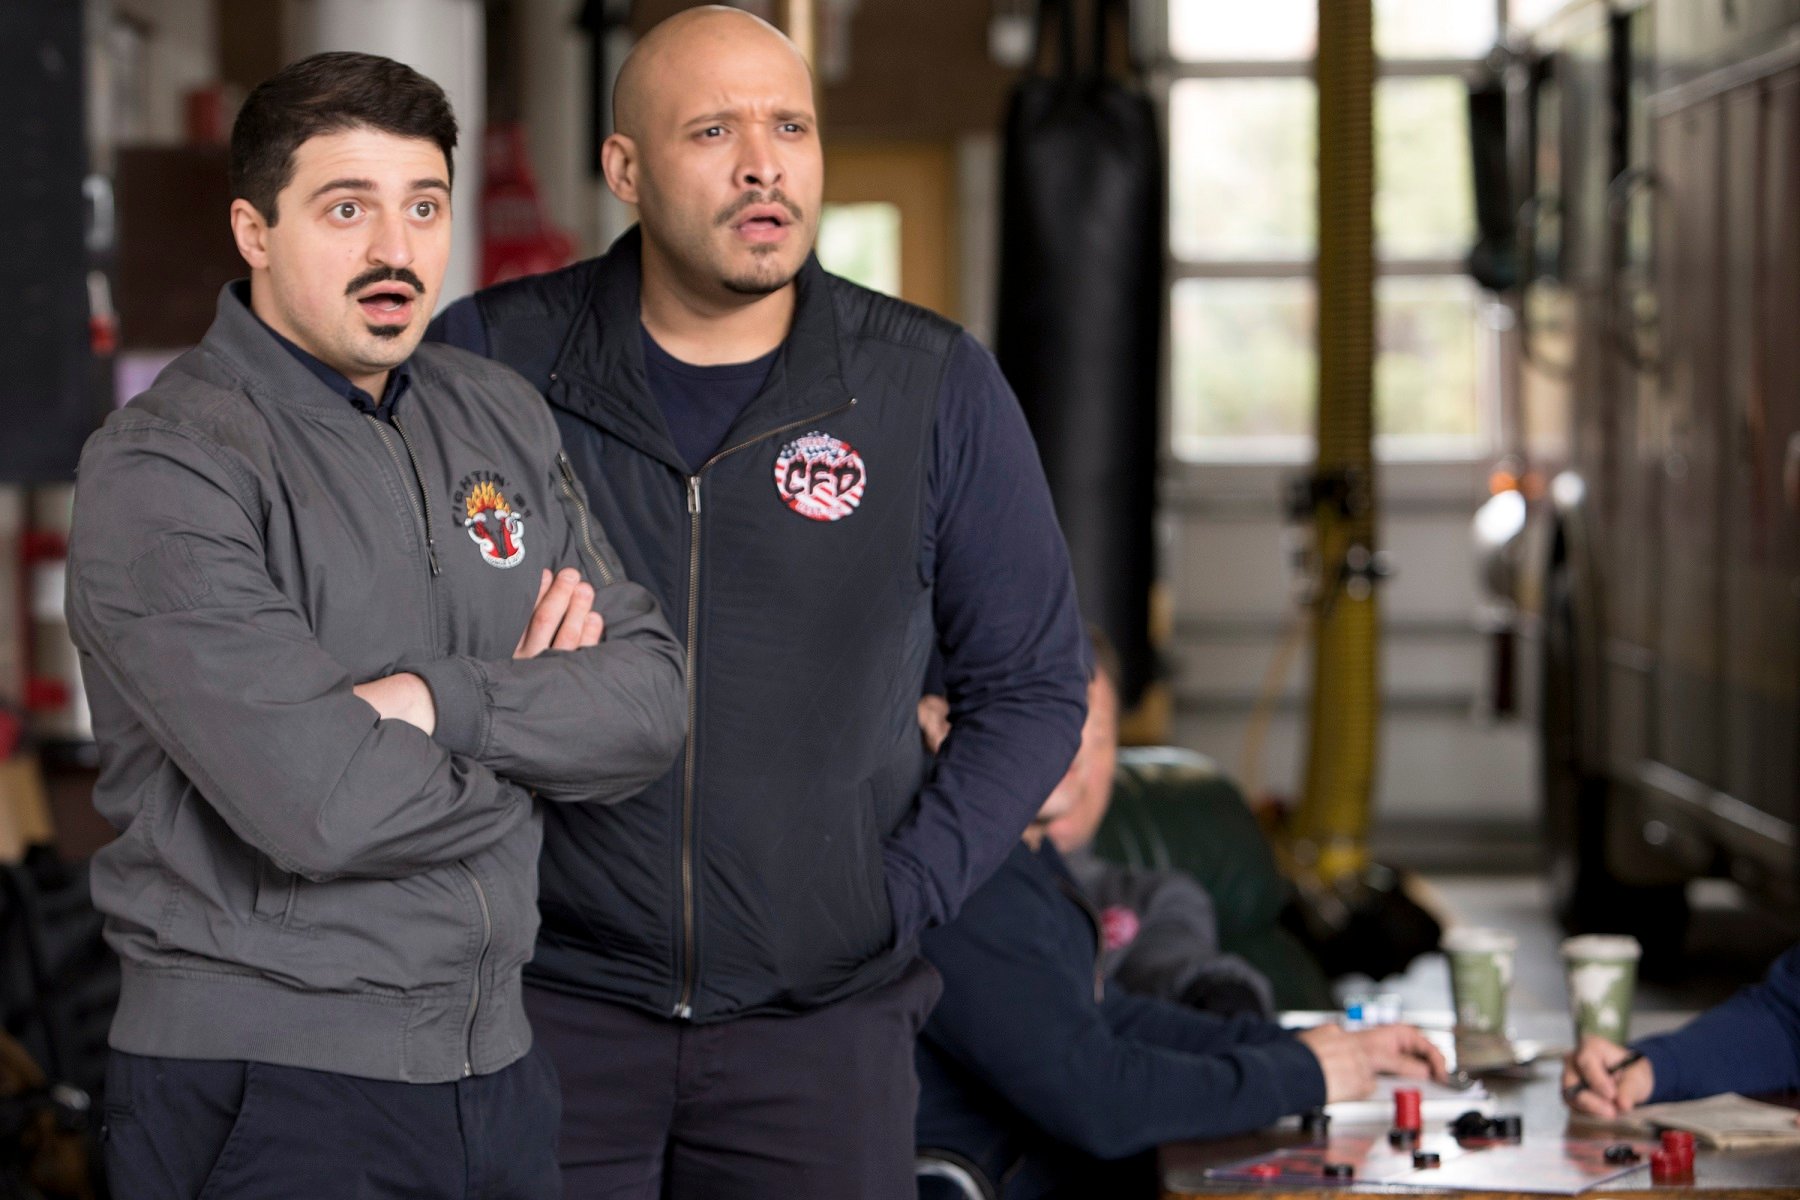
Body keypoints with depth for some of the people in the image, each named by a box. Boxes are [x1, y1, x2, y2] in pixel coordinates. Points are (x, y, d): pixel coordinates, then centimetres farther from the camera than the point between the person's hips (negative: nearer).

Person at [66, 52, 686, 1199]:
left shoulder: (499, 416, 9)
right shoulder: (160, 468, -13)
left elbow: (652, 700, 1)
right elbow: (320, 805, -23)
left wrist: (442, 702, -16)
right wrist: (529, 712, -6)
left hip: (496, 1057, 6)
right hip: (263, 1089, -6)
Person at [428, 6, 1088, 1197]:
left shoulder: (935, 388, 0)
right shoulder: (488, 362, -2)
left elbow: (1032, 688, 7)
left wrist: (900, 901, -2)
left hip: (822, 1020, 1)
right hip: (549, 1003, -1)